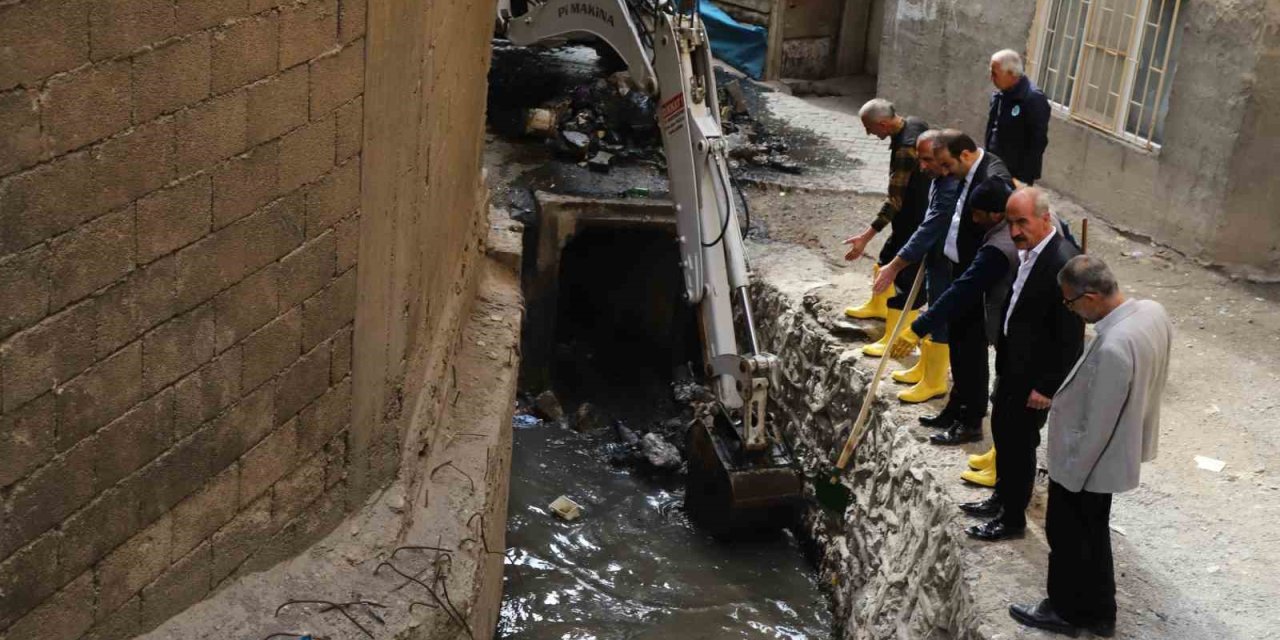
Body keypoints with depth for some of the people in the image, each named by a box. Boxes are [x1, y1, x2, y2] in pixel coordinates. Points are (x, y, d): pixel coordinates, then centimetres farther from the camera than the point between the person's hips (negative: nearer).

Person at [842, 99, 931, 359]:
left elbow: (894, 201, -33)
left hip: (917, 220, -10)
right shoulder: (914, 123, -4)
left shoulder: (905, 149, -33)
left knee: (906, 277, 0)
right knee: (888, 257, 26)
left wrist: (866, 237, -33)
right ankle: (878, 305, 48)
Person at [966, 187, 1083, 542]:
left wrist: (1047, 386, -20)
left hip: (1035, 374, -9)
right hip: (1012, 363, 9)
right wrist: (1002, 359, 14)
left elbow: (1070, 336, -23)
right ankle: (1002, 497, 44)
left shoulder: (1064, 262, -27)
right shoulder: (1026, 250, 0)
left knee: (1019, 442, 6)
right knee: (1002, 431, 23)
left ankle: (1013, 518, 25)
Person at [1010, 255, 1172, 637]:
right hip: (1117, 452, 9)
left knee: (1068, 537, 16)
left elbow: (1097, 426, -27)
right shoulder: (1153, 312, -10)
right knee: (1093, 534, 26)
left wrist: (1070, 476, -14)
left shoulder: (1113, 349, -38)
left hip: (1088, 461, -9)